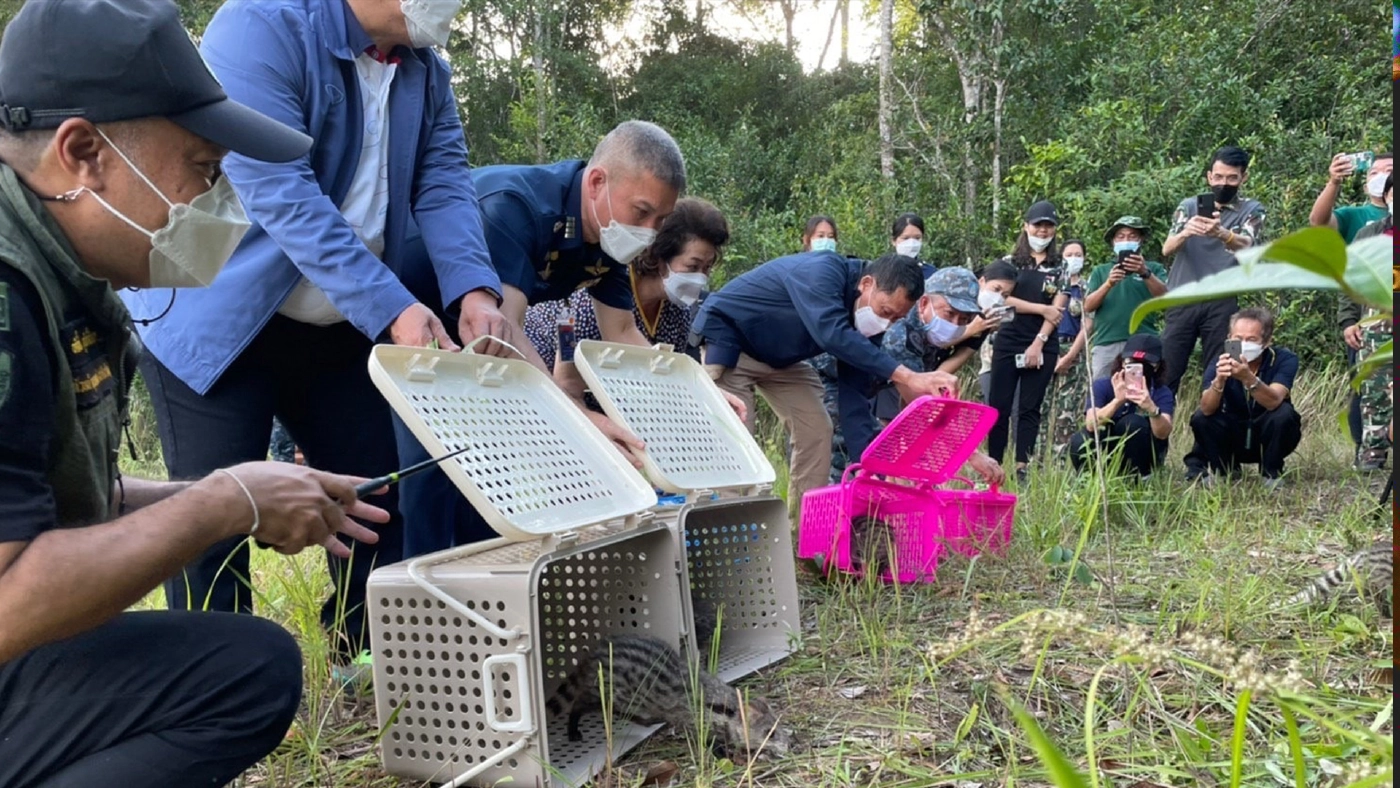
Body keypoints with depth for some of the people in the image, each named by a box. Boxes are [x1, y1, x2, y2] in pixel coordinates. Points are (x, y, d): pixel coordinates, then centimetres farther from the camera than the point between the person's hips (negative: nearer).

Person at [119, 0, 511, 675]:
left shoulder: (426, 71, 4)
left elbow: (443, 180, -5)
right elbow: (280, 191, -28)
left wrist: (472, 292, -23)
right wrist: (392, 308, -34)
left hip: (339, 328, 7)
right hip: (217, 323, -7)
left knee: (376, 490, 11)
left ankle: (368, 659, 29)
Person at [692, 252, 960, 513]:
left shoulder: (867, 321, -10)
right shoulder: (822, 272, -32)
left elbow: (854, 394, -9)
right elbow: (833, 335, -50)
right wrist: (906, 377, -54)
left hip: (780, 357, 8)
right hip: (727, 338, -8)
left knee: (816, 432, 0)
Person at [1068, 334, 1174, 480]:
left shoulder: (1162, 393, -13)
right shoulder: (1103, 385, -13)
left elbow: (1163, 433, -31)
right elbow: (1091, 425, -29)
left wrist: (1152, 409, -52)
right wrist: (1117, 401, -45)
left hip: (1141, 457, 0)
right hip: (1106, 452, 0)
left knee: (1132, 423, -30)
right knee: (1080, 443, -32)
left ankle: (1139, 478, -10)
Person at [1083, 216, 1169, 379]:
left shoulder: (1154, 268, 15)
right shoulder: (1100, 271, 19)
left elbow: (1164, 297, -2)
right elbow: (1088, 306, 7)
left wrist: (1145, 273, -19)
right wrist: (1108, 284, -10)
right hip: (1105, 343, 2)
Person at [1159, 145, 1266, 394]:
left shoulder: (1251, 210, 6)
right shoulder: (1189, 206, 11)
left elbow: (1245, 246, -15)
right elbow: (1167, 249, -4)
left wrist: (1221, 233, -38)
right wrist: (1185, 233, -27)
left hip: (1222, 303, -1)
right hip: (1183, 300, 1)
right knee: (1165, 374, -3)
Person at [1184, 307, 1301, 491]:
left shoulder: (1284, 359, -19)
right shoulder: (1221, 363, -16)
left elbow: (1274, 402, -37)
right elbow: (1208, 410, -31)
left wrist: (1248, 378, -55)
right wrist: (1219, 380, -50)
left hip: (1268, 438, -1)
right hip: (1234, 436, 1)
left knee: (1284, 413, -31)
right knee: (1200, 417, -24)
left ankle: (1272, 473, -6)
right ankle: (1225, 470, 2)